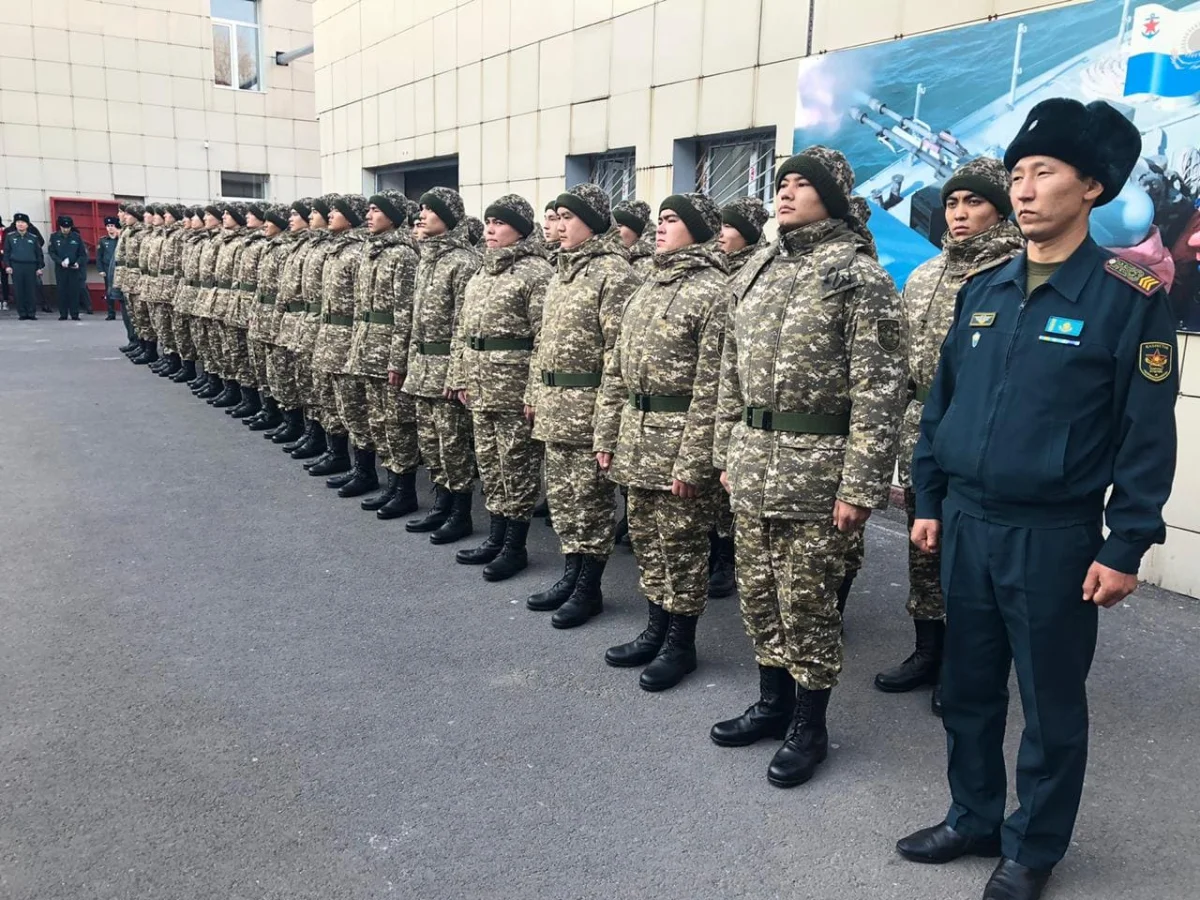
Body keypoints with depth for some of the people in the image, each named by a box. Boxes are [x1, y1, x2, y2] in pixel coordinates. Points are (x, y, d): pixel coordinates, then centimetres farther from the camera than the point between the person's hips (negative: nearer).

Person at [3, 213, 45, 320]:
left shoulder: (33, 238, 8)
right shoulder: (10, 236, 8)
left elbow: (39, 253, 9)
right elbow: (6, 252, 8)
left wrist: (40, 267, 3)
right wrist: (7, 265, 0)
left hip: (31, 267, 0)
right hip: (16, 267, 0)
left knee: (31, 291, -2)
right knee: (19, 291, 1)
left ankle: (32, 313, 4)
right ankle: (22, 313, 6)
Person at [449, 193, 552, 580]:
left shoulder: (536, 272, -11)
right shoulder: (481, 271, 15)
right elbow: (463, 329, 18)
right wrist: (461, 377, 13)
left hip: (515, 385, -8)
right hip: (480, 384, 8)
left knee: (517, 465, 2)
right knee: (488, 461, 14)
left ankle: (516, 546, 12)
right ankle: (496, 537, 26)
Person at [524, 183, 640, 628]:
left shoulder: (614, 273, -13)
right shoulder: (563, 270, 16)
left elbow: (619, 350, -18)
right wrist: (534, 392, 19)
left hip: (587, 406, -9)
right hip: (554, 405, 9)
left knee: (589, 498, 1)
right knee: (561, 495, 15)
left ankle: (588, 588, 12)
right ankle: (571, 574, 27)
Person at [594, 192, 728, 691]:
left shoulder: (713, 291, -12)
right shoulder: (646, 288, 14)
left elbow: (709, 388, -17)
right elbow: (615, 369, 15)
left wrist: (692, 461, -20)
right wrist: (607, 435, 11)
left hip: (679, 437, -8)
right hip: (635, 433, 8)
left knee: (681, 542, 4)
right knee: (645, 536, 16)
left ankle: (681, 643, 19)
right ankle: (657, 627, 31)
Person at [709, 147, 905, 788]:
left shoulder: (859, 274, -9)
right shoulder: (755, 270, 12)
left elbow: (878, 389, -13)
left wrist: (861, 486, -17)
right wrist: (727, 453, 14)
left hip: (816, 465, -7)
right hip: (751, 462, 7)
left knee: (807, 601, 4)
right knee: (757, 591, 15)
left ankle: (810, 725, 22)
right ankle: (774, 702, 34)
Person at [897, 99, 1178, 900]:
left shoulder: (1131, 297, -9)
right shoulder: (982, 290, 7)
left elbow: (1148, 436, -10)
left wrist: (1125, 547, -12)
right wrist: (930, 501, 10)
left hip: (1055, 536, -5)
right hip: (967, 525, 5)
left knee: (1050, 704, 10)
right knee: (967, 689, 16)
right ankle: (974, 819, 36)